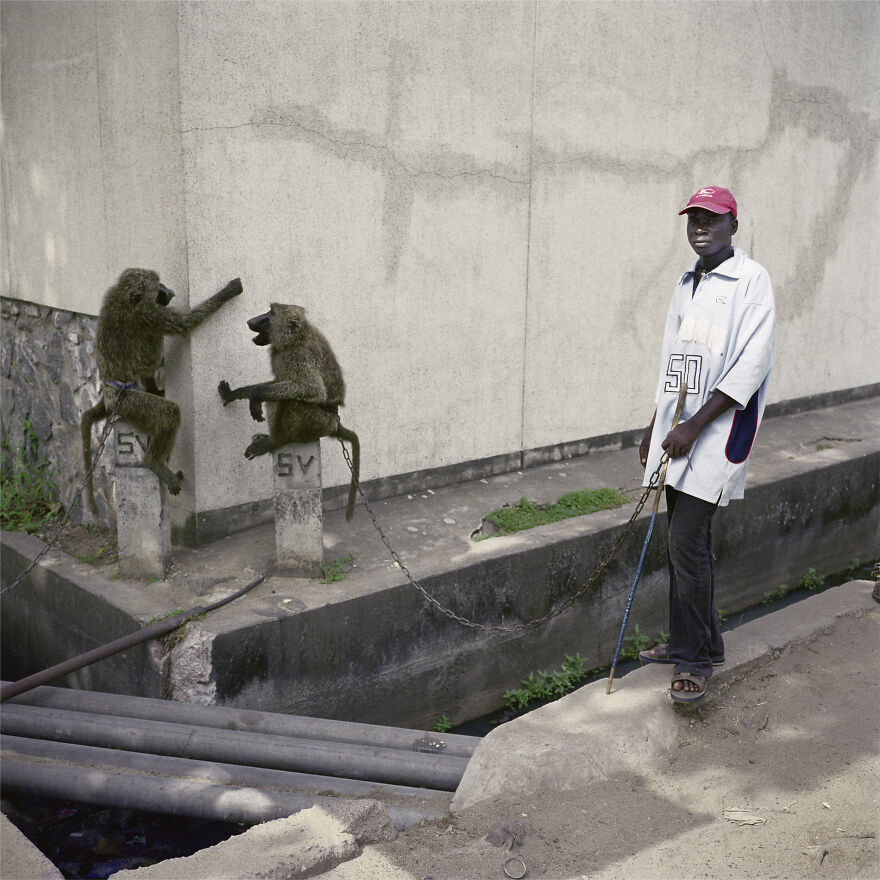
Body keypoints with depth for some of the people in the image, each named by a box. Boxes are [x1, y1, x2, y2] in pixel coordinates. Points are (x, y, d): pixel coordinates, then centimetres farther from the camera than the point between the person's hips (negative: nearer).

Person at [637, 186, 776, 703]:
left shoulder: (752, 280, -7)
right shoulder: (687, 284, 17)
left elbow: (751, 366, -15)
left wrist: (693, 427, -18)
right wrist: (655, 428, 21)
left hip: (719, 432, -7)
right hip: (679, 433, 7)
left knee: (687, 543, -11)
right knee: (687, 541, 12)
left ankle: (693, 661, 1)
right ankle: (702, 644, 26)